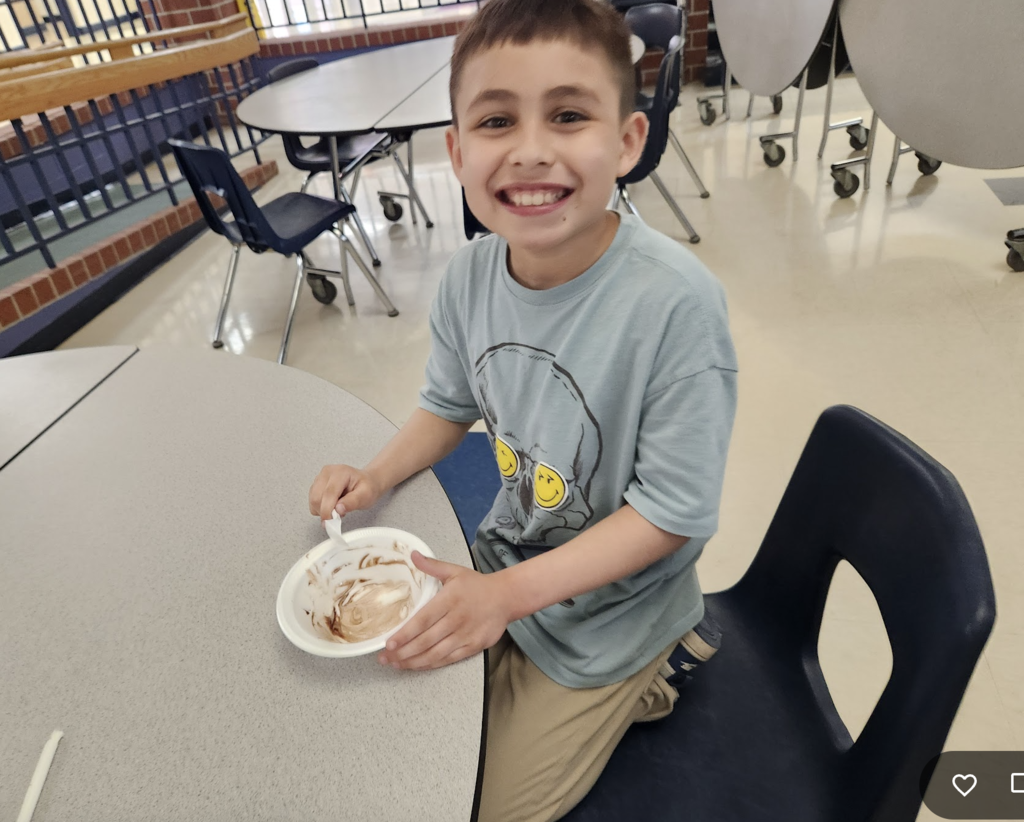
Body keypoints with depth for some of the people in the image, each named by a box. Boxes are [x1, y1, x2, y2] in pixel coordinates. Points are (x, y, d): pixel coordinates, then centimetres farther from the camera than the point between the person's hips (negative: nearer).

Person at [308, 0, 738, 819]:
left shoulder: (677, 302, -32)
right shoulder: (471, 275, -14)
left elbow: (675, 511, -24)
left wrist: (509, 593, -26)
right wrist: (379, 475, -12)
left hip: (608, 604, -5)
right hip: (507, 563, 6)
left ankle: (641, 684, 26)